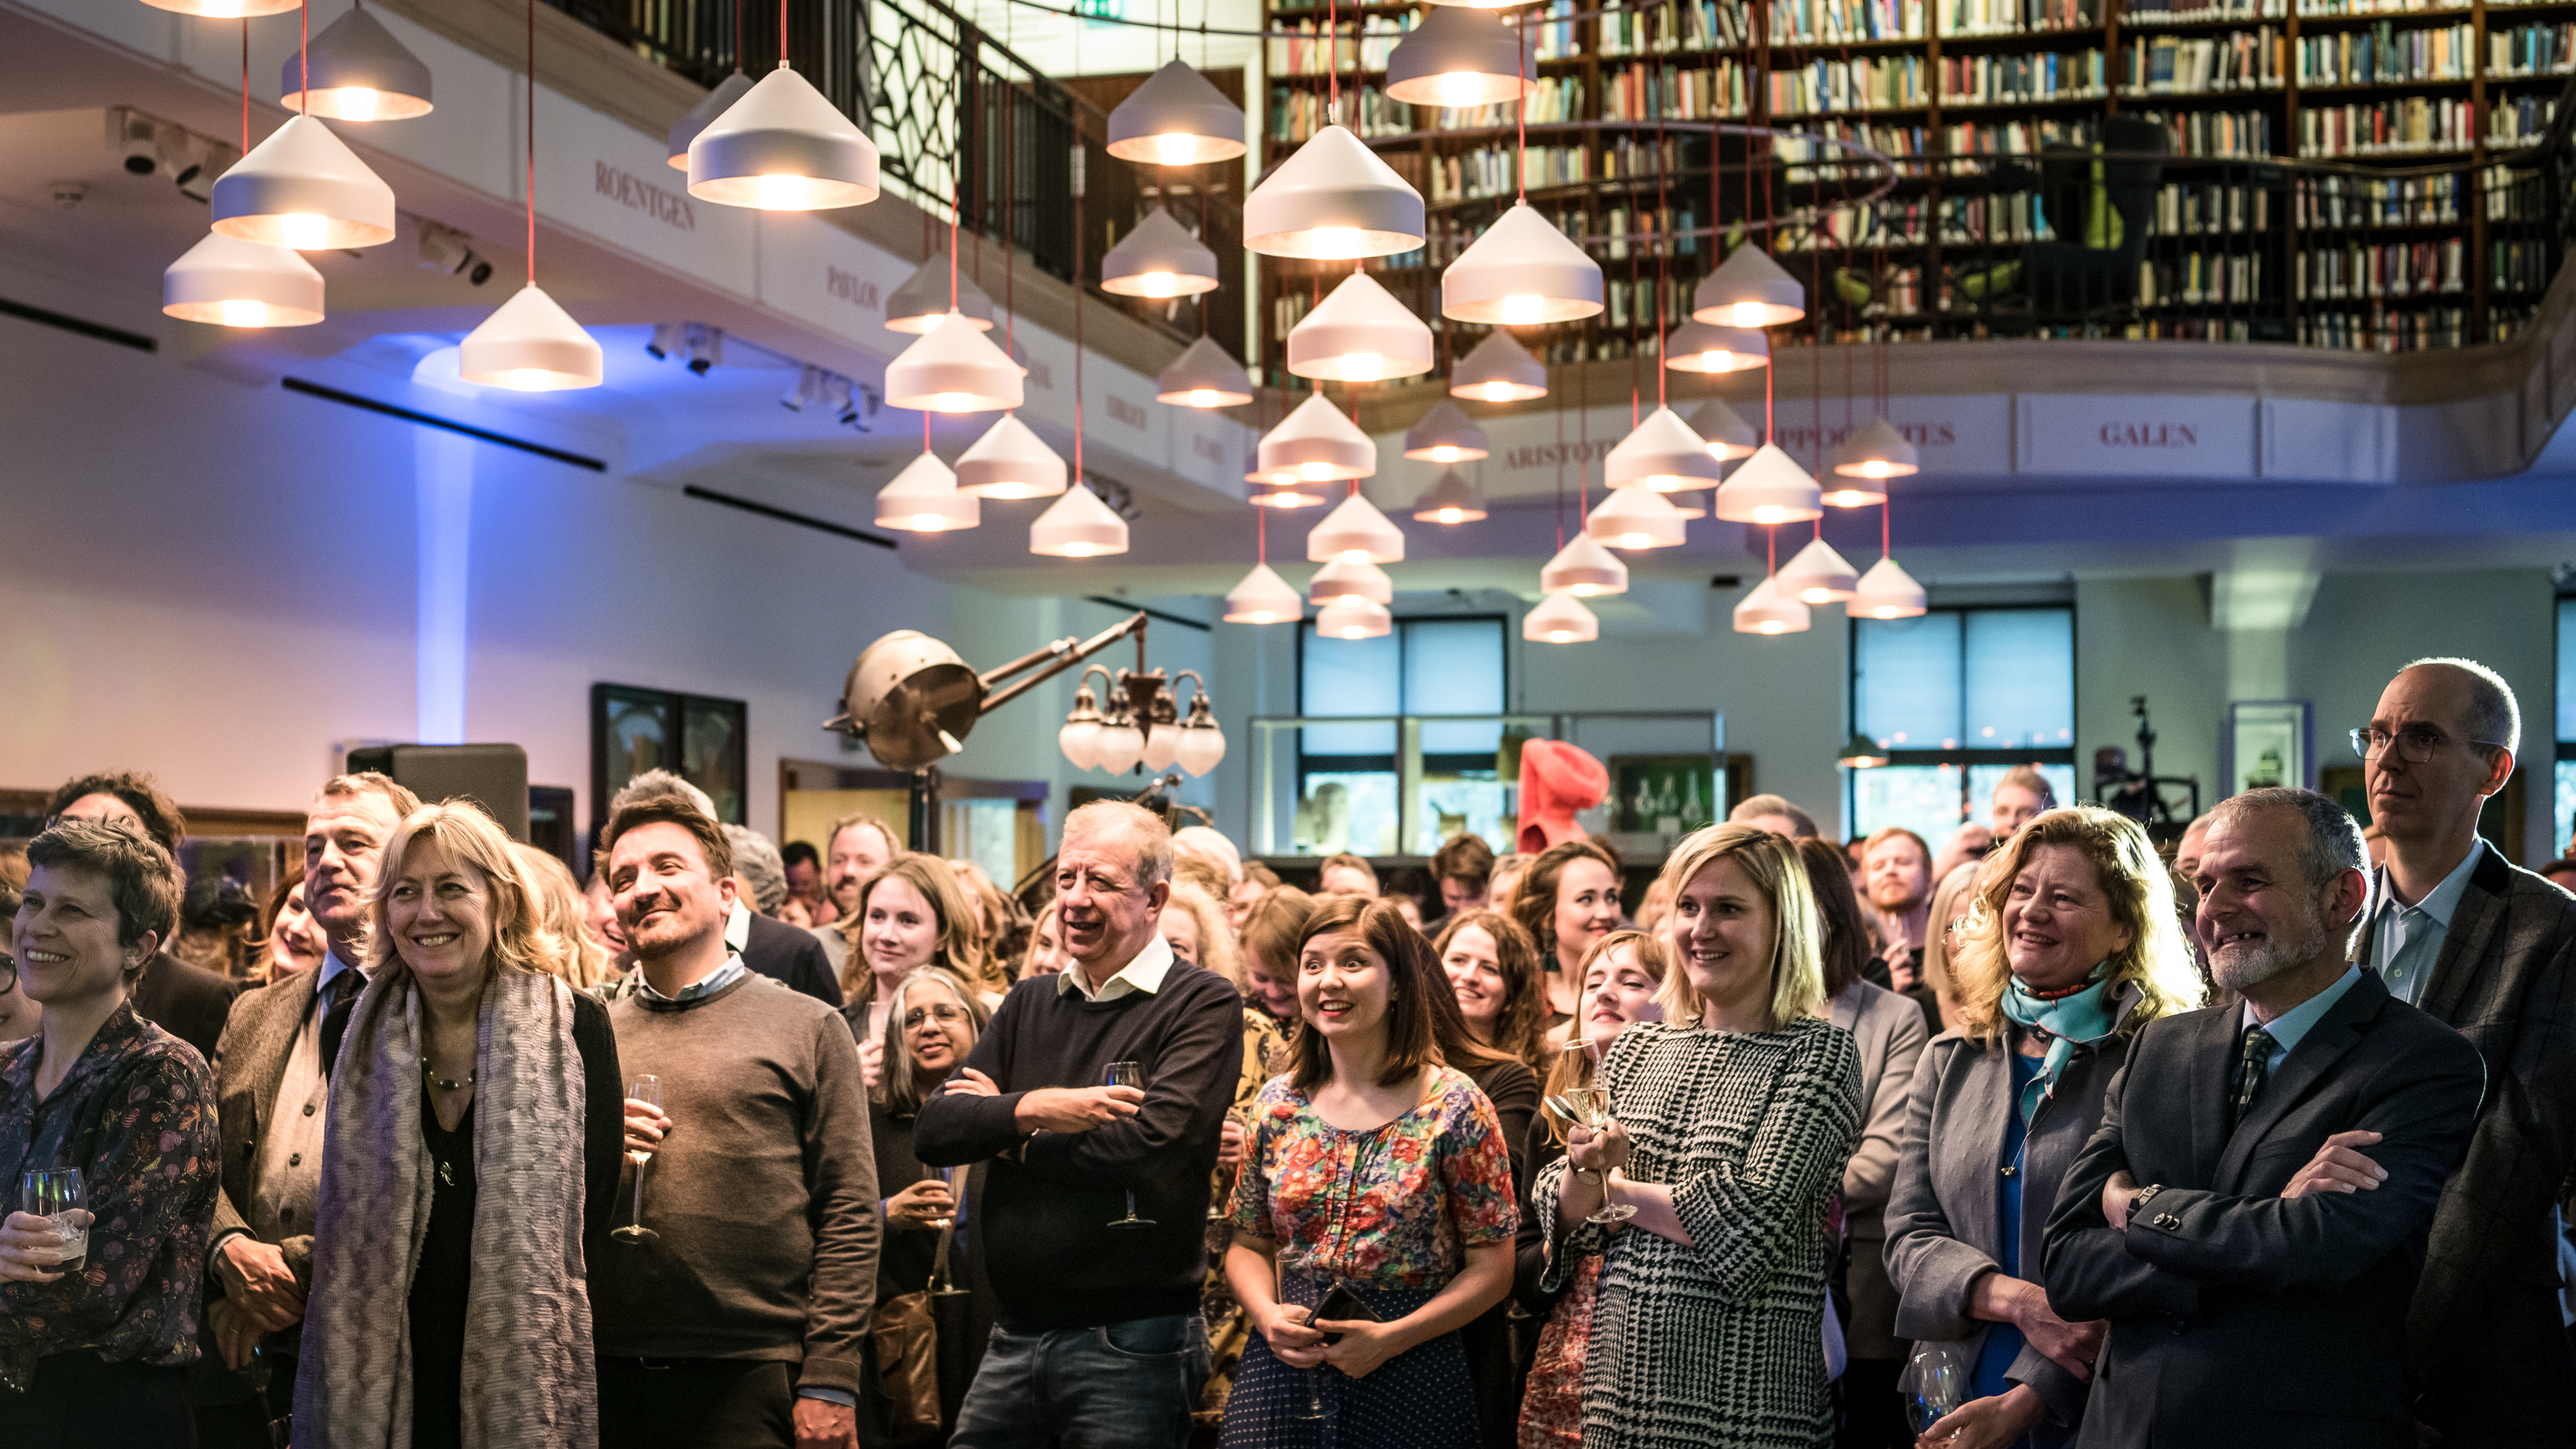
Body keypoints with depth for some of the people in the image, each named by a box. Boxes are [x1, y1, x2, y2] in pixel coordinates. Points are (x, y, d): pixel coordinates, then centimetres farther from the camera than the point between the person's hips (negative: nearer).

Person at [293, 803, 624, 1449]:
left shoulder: (575, 1027, -3)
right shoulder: (348, 1031, 6)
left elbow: (588, 1213, -6)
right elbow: (341, 1213, 7)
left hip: (525, 1376, -2)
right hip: (377, 1376, 2)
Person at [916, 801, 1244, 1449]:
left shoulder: (1203, 1005, -6)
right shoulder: (1030, 1004, 13)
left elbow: (1151, 1140, -21)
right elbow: (934, 1132, 4)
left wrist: (1012, 1137, -6)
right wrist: (1033, 1108, -15)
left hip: (1133, 1343, -5)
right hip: (1015, 1338, 5)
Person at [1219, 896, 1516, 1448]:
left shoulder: (1454, 1107, -6)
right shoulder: (1278, 1103, 4)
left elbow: (1492, 1267, -5)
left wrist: (1391, 1338, -14)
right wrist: (1268, 1315, -7)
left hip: (1409, 1379, -3)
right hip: (1284, 1369, 3)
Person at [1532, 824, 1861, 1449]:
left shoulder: (1818, 1054, -7)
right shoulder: (1638, 1047, 8)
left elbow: (1751, 1218, -17)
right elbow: (1565, 1220, 8)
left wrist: (1618, 1188, -5)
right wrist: (1585, 1169, -13)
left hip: (1744, 1394, -4)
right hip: (1620, 1377, 5)